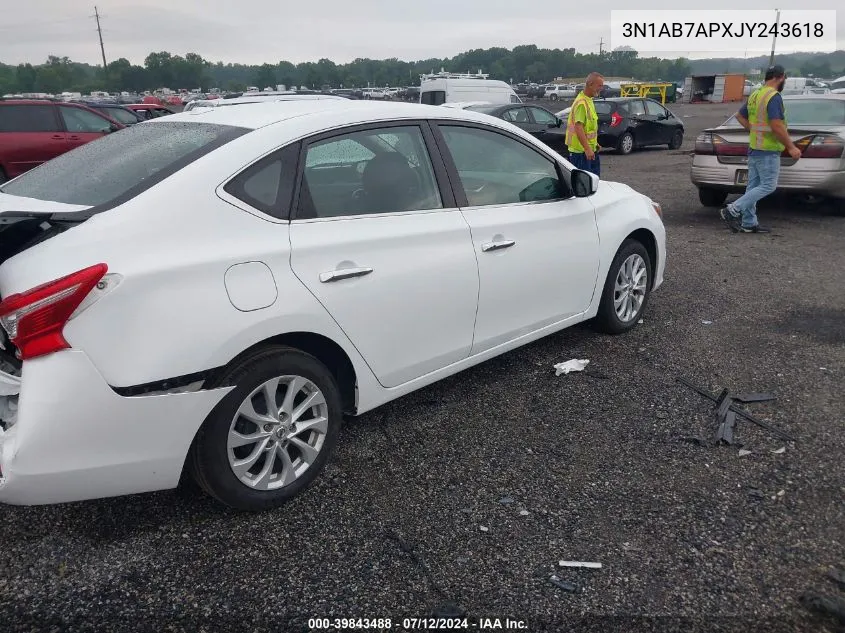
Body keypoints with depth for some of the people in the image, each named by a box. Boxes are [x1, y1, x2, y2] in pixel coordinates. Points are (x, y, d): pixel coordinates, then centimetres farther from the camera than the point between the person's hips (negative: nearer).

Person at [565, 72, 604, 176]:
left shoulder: (589, 100, 14)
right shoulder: (581, 103, -19)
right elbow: (578, 128, -27)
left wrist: (594, 143, 24)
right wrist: (587, 149, -31)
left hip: (590, 149, 10)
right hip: (581, 150, -10)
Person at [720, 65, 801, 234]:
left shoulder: (755, 95, 12)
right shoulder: (774, 96, -16)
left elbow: (740, 116, 23)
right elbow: (777, 126, -23)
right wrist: (791, 147, -17)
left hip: (754, 147, 9)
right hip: (768, 150, -9)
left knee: (753, 186, 11)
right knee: (768, 186, -6)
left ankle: (749, 223, 14)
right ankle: (733, 210, -12)